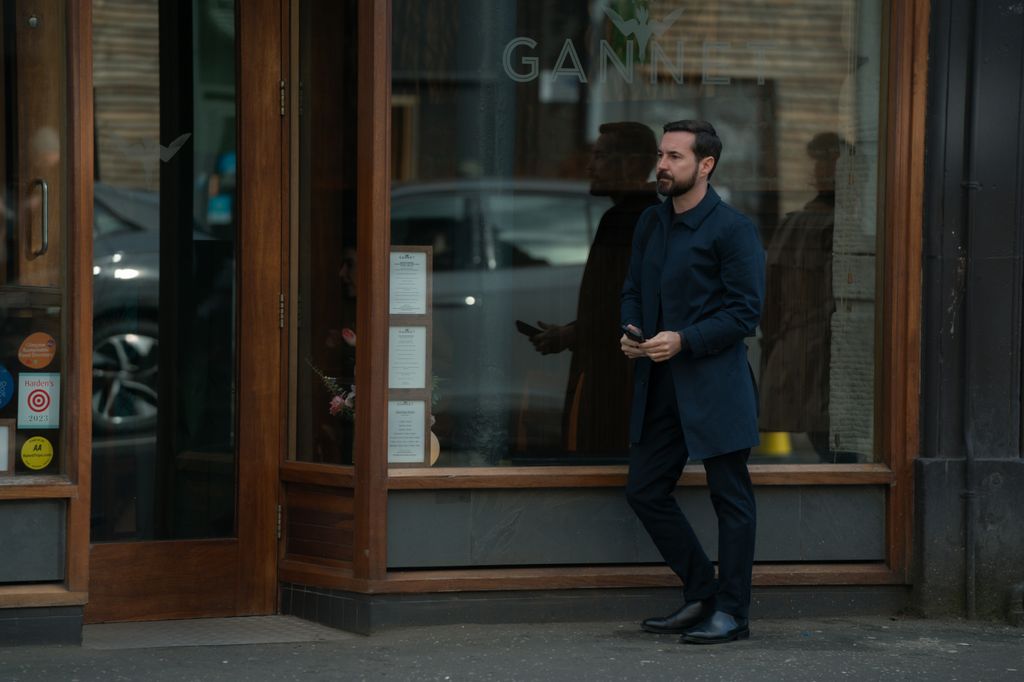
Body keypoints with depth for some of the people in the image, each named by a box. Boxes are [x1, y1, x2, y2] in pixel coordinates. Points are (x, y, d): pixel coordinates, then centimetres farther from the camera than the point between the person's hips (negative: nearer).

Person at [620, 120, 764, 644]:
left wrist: (684, 340, -19)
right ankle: (701, 594, 22)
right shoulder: (650, 223, 13)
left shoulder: (732, 229, -10)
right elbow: (633, 288, 22)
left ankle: (731, 612, 9)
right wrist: (631, 330, 1)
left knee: (730, 498, 1)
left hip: (714, 385, -8)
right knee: (645, 491, 9)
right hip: (659, 385, 8)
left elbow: (745, 310, -12)